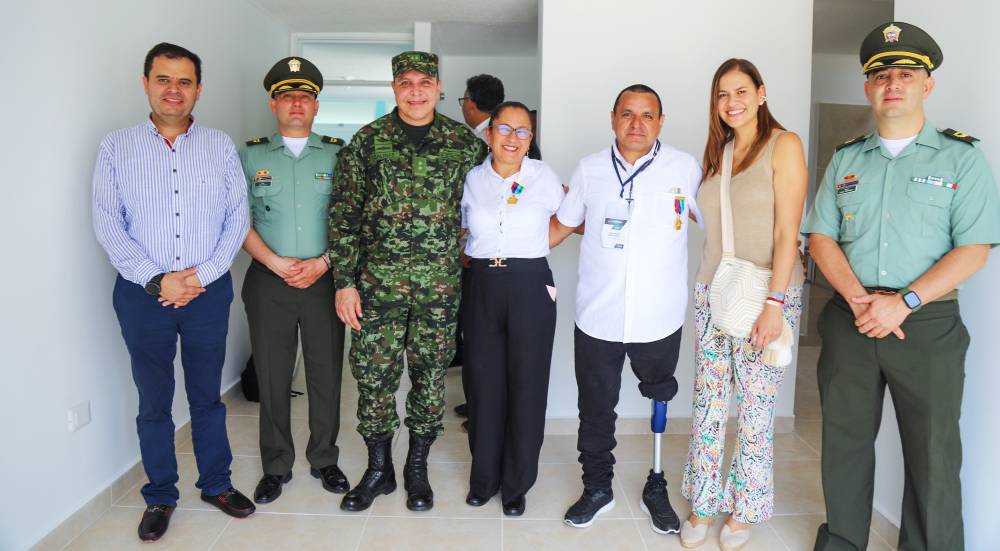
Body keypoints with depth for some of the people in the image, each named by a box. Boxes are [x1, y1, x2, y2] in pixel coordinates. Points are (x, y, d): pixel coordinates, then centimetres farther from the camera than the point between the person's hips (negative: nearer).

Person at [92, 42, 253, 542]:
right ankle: (159, 496, 27)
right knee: (153, 402, 10)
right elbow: (107, 223, -4)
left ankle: (216, 484, 29)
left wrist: (202, 274, -10)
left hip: (208, 291, 1)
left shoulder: (220, 146, 4)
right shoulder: (116, 147, 1)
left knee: (208, 396, 12)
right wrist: (156, 280, -13)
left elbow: (237, 218, 0)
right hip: (142, 294, 0)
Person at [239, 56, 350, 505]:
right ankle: (276, 466, 22)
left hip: (324, 279, 0)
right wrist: (277, 263, -11)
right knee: (272, 376, 7)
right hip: (268, 282, 0)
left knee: (326, 372, 6)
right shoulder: (251, 155, 7)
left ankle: (324, 460, 24)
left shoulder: (338, 154, 5)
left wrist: (322, 263, -11)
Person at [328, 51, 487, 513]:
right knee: (374, 373, 5)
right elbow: (344, 213, 0)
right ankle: (379, 469, 24)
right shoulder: (367, 141, 2)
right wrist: (344, 281, -5)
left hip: (441, 281, 1)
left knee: (431, 374, 8)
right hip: (378, 278, 0)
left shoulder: (465, 143, 4)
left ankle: (417, 468, 26)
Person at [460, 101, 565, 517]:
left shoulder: (544, 177, 0)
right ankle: (484, 478, 26)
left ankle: (516, 484, 22)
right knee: (483, 384, 7)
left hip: (530, 287, -2)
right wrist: (477, 259, 5)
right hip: (482, 287, 2)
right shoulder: (472, 179, 5)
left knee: (526, 385, 4)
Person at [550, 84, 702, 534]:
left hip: (659, 320, -1)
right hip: (597, 318, 1)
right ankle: (597, 488, 34)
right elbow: (561, 225, 12)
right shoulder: (590, 169, 4)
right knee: (595, 409, 14)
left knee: (661, 409, 13)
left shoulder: (685, 169, -1)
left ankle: (657, 490, 35)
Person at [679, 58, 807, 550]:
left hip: (766, 296, -5)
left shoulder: (783, 145, -5)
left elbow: (787, 231, -12)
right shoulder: (718, 152, 12)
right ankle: (702, 504, 24)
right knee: (707, 405, 9)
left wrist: (774, 302, -17)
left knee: (755, 410, 4)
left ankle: (743, 511, 22)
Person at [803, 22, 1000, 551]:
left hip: (928, 324, -3)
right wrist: (858, 299, -11)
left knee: (933, 452, 5)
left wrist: (903, 303, -18)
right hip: (848, 320, 3)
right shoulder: (845, 159, 10)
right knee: (844, 441, 12)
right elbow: (821, 237, 4)